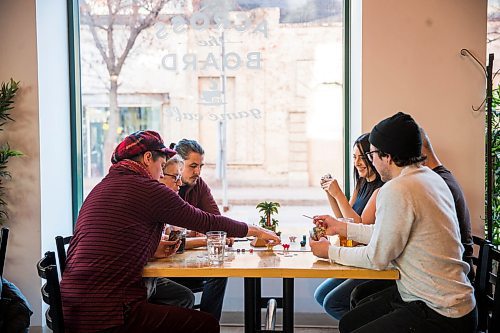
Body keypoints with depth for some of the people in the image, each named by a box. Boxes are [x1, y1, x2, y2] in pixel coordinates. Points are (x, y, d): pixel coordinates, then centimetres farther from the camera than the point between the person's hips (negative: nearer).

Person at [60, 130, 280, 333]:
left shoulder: (101, 188, 16)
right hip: (108, 315, -9)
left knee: (181, 298, 21)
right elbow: (206, 221, -1)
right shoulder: (146, 188, -8)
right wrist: (255, 231, 13)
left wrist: (152, 250, 13)